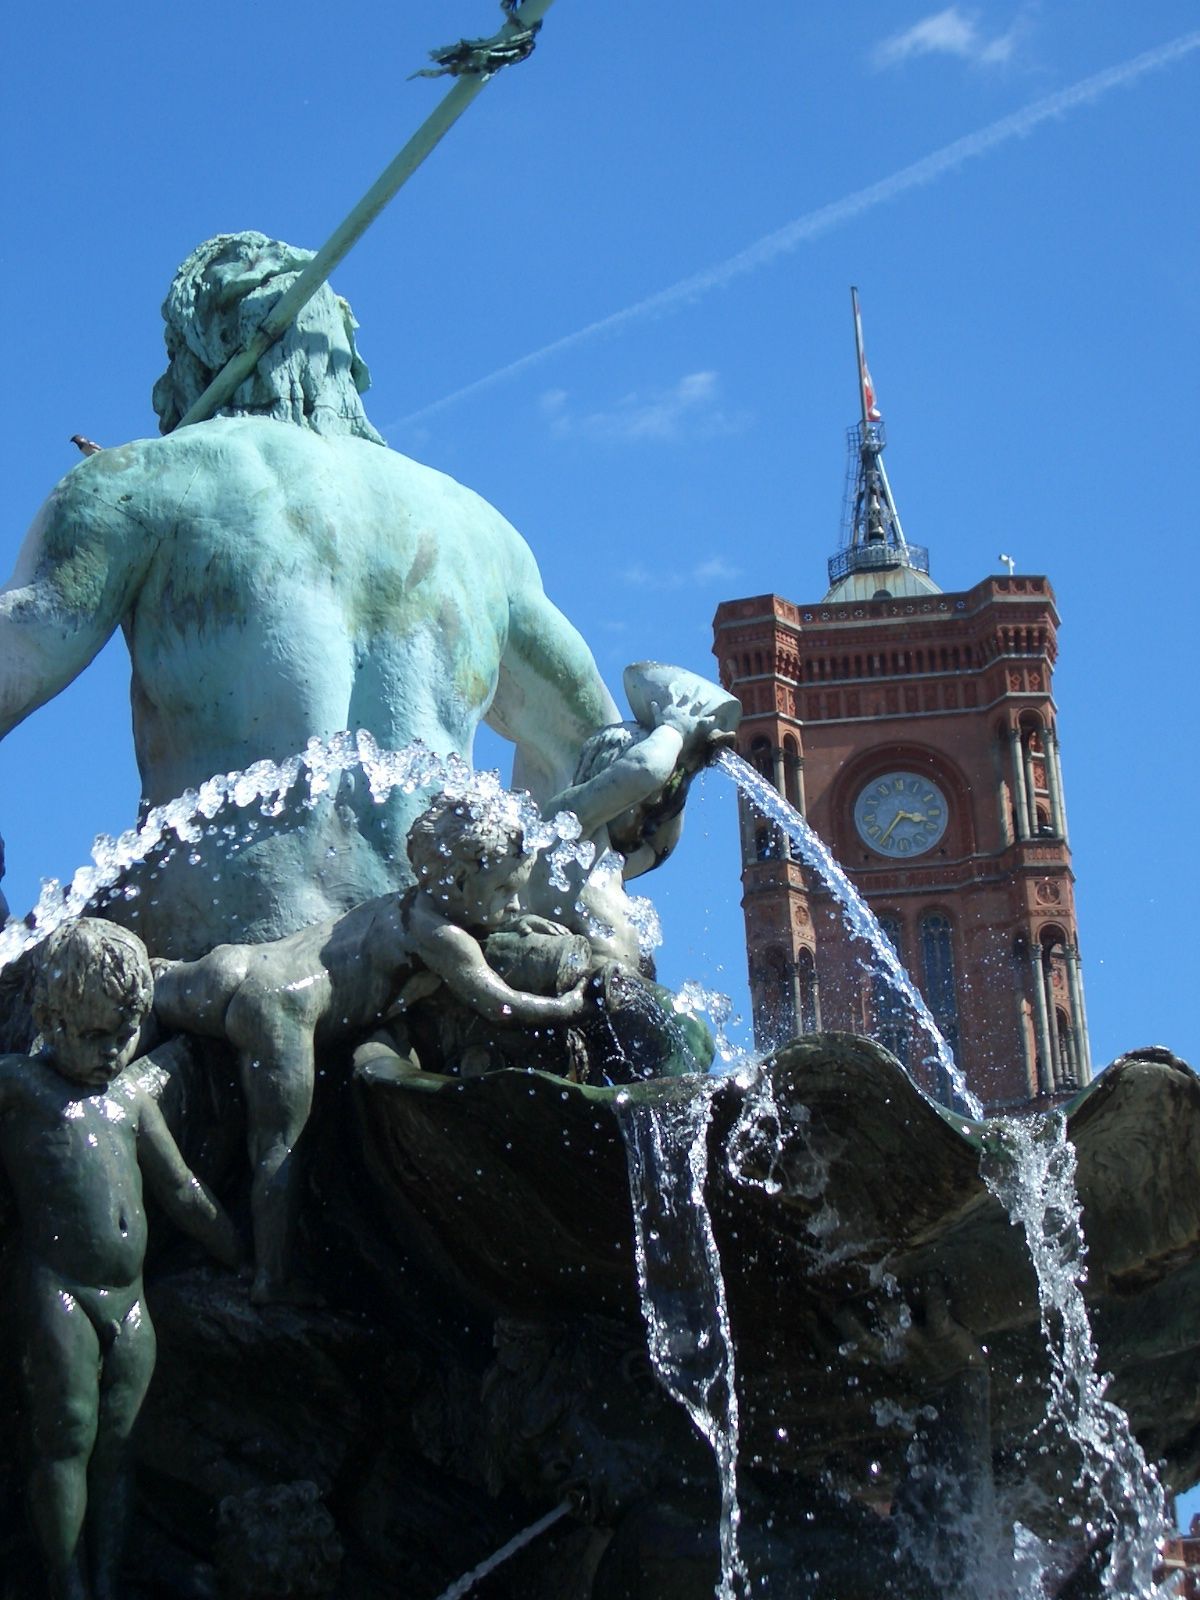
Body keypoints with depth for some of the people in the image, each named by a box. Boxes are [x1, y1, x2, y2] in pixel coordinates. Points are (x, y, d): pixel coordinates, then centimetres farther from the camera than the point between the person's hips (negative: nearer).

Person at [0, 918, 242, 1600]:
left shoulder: (132, 1097, 17)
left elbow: (184, 1194, 24)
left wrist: (251, 1259, 24)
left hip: (130, 1305, 5)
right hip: (61, 1295, -5)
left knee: (115, 1448, 6)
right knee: (68, 1442, -6)